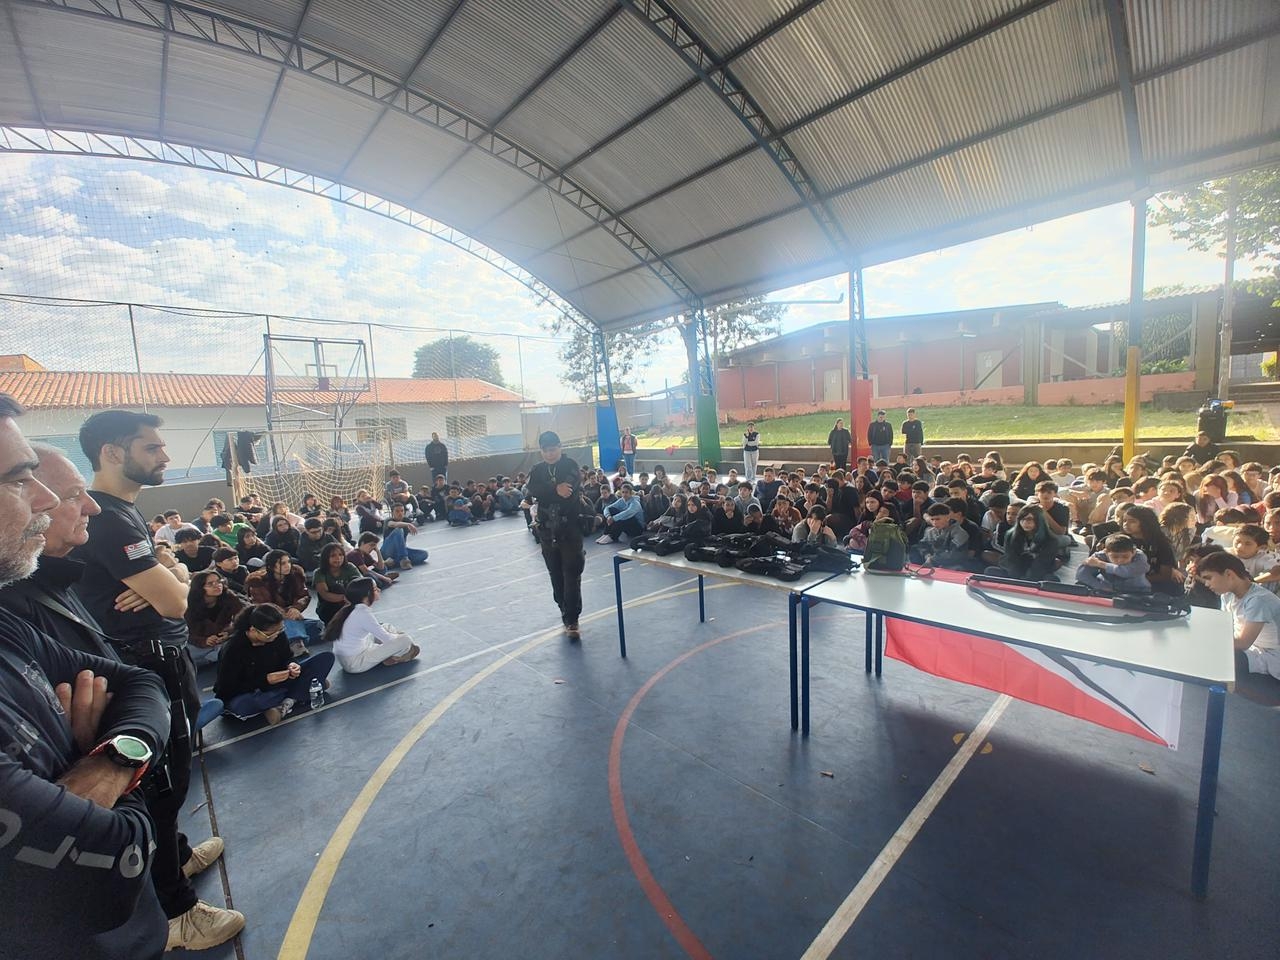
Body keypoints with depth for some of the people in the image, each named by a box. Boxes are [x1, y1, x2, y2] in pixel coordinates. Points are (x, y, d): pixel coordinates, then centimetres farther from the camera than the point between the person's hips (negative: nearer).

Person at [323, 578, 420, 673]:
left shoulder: (351, 608, 3)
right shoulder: (362, 613, -23)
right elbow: (386, 638, -17)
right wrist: (400, 637, 1)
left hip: (344, 659, 9)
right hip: (355, 664, -9)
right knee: (405, 640, -12)